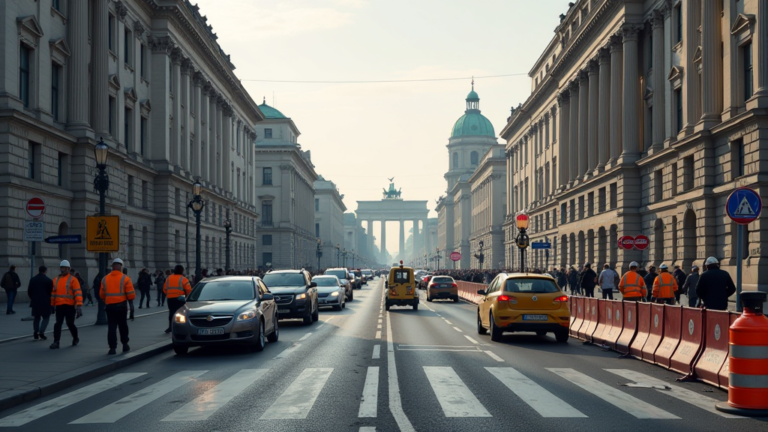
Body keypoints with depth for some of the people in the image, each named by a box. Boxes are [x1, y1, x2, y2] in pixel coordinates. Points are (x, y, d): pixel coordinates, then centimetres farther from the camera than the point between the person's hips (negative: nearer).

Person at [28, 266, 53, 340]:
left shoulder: (32, 280, 4)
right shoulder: (48, 280, -8)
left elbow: (29, 291, 5)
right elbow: (51, 291, -6)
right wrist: (50, 300, 8)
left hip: (35, 302, 4)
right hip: (45, 302, -4)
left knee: (37, 317, 16)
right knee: (46, 317, 5)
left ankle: (35, 332, 8)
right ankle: (41, 332, -10)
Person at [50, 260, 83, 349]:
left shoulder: (73, 279, -5)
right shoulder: (56, 280, 12)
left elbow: (78, 293, -11)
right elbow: (53, 293, 18)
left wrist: (79, 305, -20)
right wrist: (52, 305, 18)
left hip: (69, 306, -4)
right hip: (59, 306, 4)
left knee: (70, 323, 5)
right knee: (58, 323, -4)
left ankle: (75, 338, 30)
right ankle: (56, 342, -6)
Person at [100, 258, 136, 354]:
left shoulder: (105, 279, 2)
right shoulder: (125, 278, -6)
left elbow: (102, 294, 7)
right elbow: (130, 295, -7)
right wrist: (131, 307, 2)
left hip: (110, 306, 1)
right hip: (121, 306, -1)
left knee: (111, 327, 2)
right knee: (123, 326, 15)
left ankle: (112, 348, -5)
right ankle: (125, 345, 24)